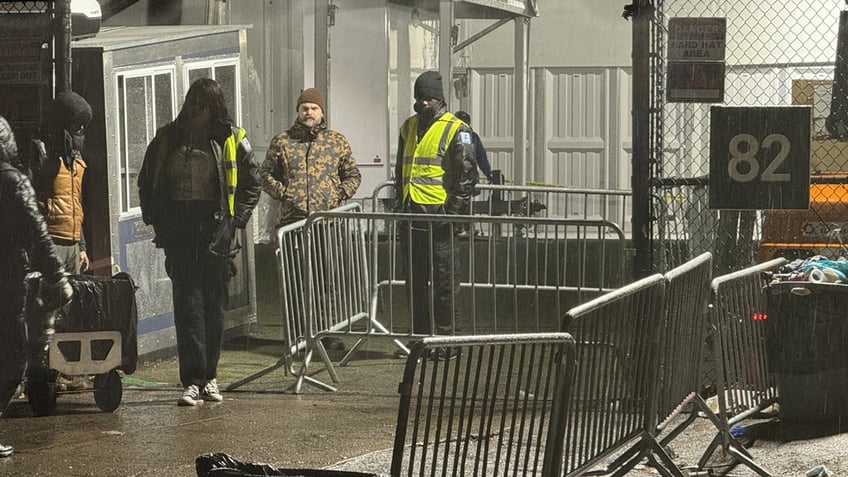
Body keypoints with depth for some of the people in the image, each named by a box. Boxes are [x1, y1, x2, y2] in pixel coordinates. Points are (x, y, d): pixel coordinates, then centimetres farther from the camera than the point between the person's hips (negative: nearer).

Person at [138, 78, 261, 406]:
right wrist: (156, 220, 7)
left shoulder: (232, 141, 4)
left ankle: (209, 376, 18)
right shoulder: (167, 139, 8)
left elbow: (252, 183, 11)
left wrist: (236, 219, 1)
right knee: (187, 300, -8)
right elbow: (146, 183, 17)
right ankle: (192, 381, -12)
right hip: (178, 230, 0)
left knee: (214, 302, 7)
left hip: (216, 229, 0)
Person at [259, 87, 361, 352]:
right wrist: (282, 193, -1)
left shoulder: (337, 141, 10)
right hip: (293, 220, 0)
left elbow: (353, 175, 16)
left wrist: (340, 196, 1)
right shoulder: (281, 141, 9)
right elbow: (266, 174, 14)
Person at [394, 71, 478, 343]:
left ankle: (445, 336, 3)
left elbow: (467, 175, -9)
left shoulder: (456, 130, -5)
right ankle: (419, 334, 18)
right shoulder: (409, 128, 17)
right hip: (411, 214, 7)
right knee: (414, 278, 10)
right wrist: (400, 206, 18)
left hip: (439, 214, -7)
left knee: (444, 278, -2)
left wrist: (454, 212, -14)